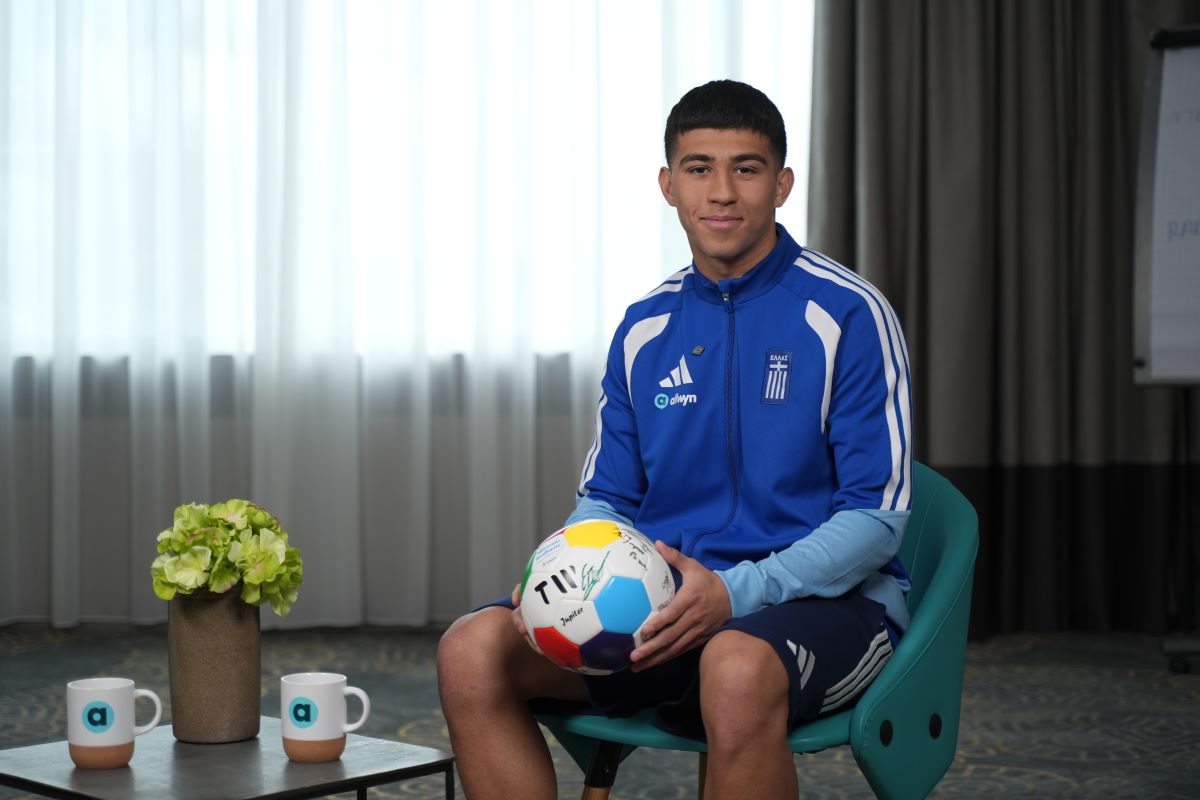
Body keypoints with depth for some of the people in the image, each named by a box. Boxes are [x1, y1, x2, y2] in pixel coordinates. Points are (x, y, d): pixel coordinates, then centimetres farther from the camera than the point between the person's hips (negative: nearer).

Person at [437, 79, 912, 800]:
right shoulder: (645, 329, 12)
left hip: (825, 598, -5)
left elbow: (875, 517, -9)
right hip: (664, 598, 5)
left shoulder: (848, 313, -4)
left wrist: (736, 593, -22)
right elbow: (607, 496, 18)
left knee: (737, 667, -41)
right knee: (473, 649, -17)